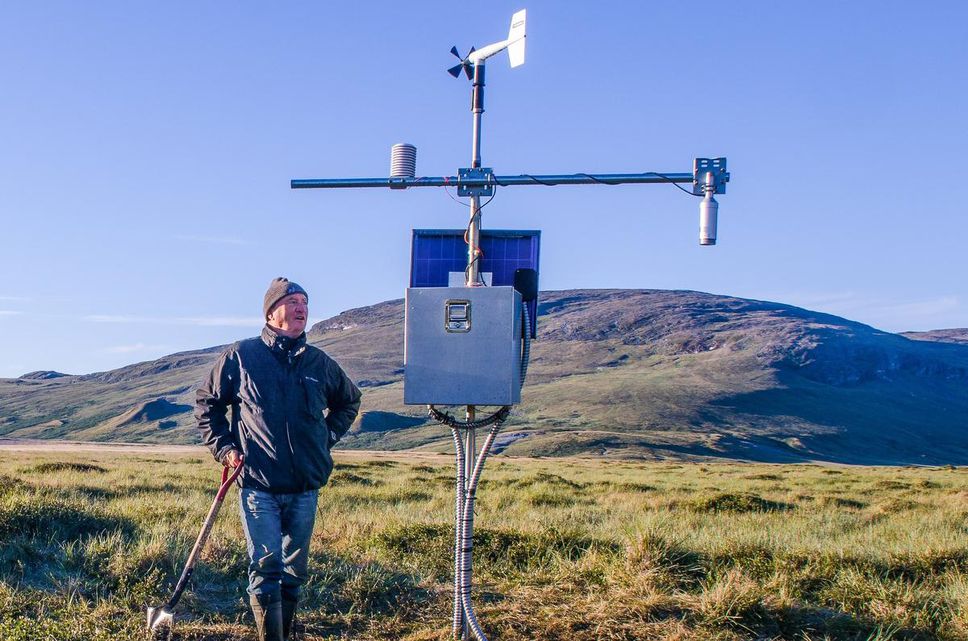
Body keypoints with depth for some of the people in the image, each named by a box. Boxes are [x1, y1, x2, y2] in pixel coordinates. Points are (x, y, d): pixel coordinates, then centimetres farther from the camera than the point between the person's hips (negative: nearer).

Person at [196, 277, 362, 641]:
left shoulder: (320, 363, 8)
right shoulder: (242, 356, 0)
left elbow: (349, 402, 27)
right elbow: (207, 403, 11)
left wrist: (327, 437, 14)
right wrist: (224, 448, 2)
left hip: (305, 488, 4)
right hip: (258, 485, -3)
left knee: (294, 573, 11)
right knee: (266, 570, -9)